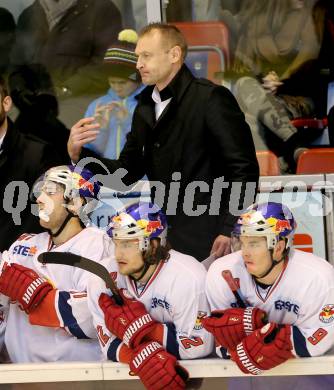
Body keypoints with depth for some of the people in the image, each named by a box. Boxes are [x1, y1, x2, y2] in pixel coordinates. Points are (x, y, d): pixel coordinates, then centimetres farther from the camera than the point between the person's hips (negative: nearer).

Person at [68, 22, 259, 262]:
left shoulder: (211, 98, -8)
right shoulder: (146, 107, 16)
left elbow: (245, 169, -11)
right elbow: (128, 172, 17)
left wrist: (230, 231, -15)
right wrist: (78, 153, 2)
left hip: (210, 243, -7)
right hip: (166, 242, 7)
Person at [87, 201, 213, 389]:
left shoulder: (188, 278, -21)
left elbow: (198, 346, -20)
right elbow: (109, 341, -11)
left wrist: (141, 330, -24)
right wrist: (141, 357, -31)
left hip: (188, 367, -2)